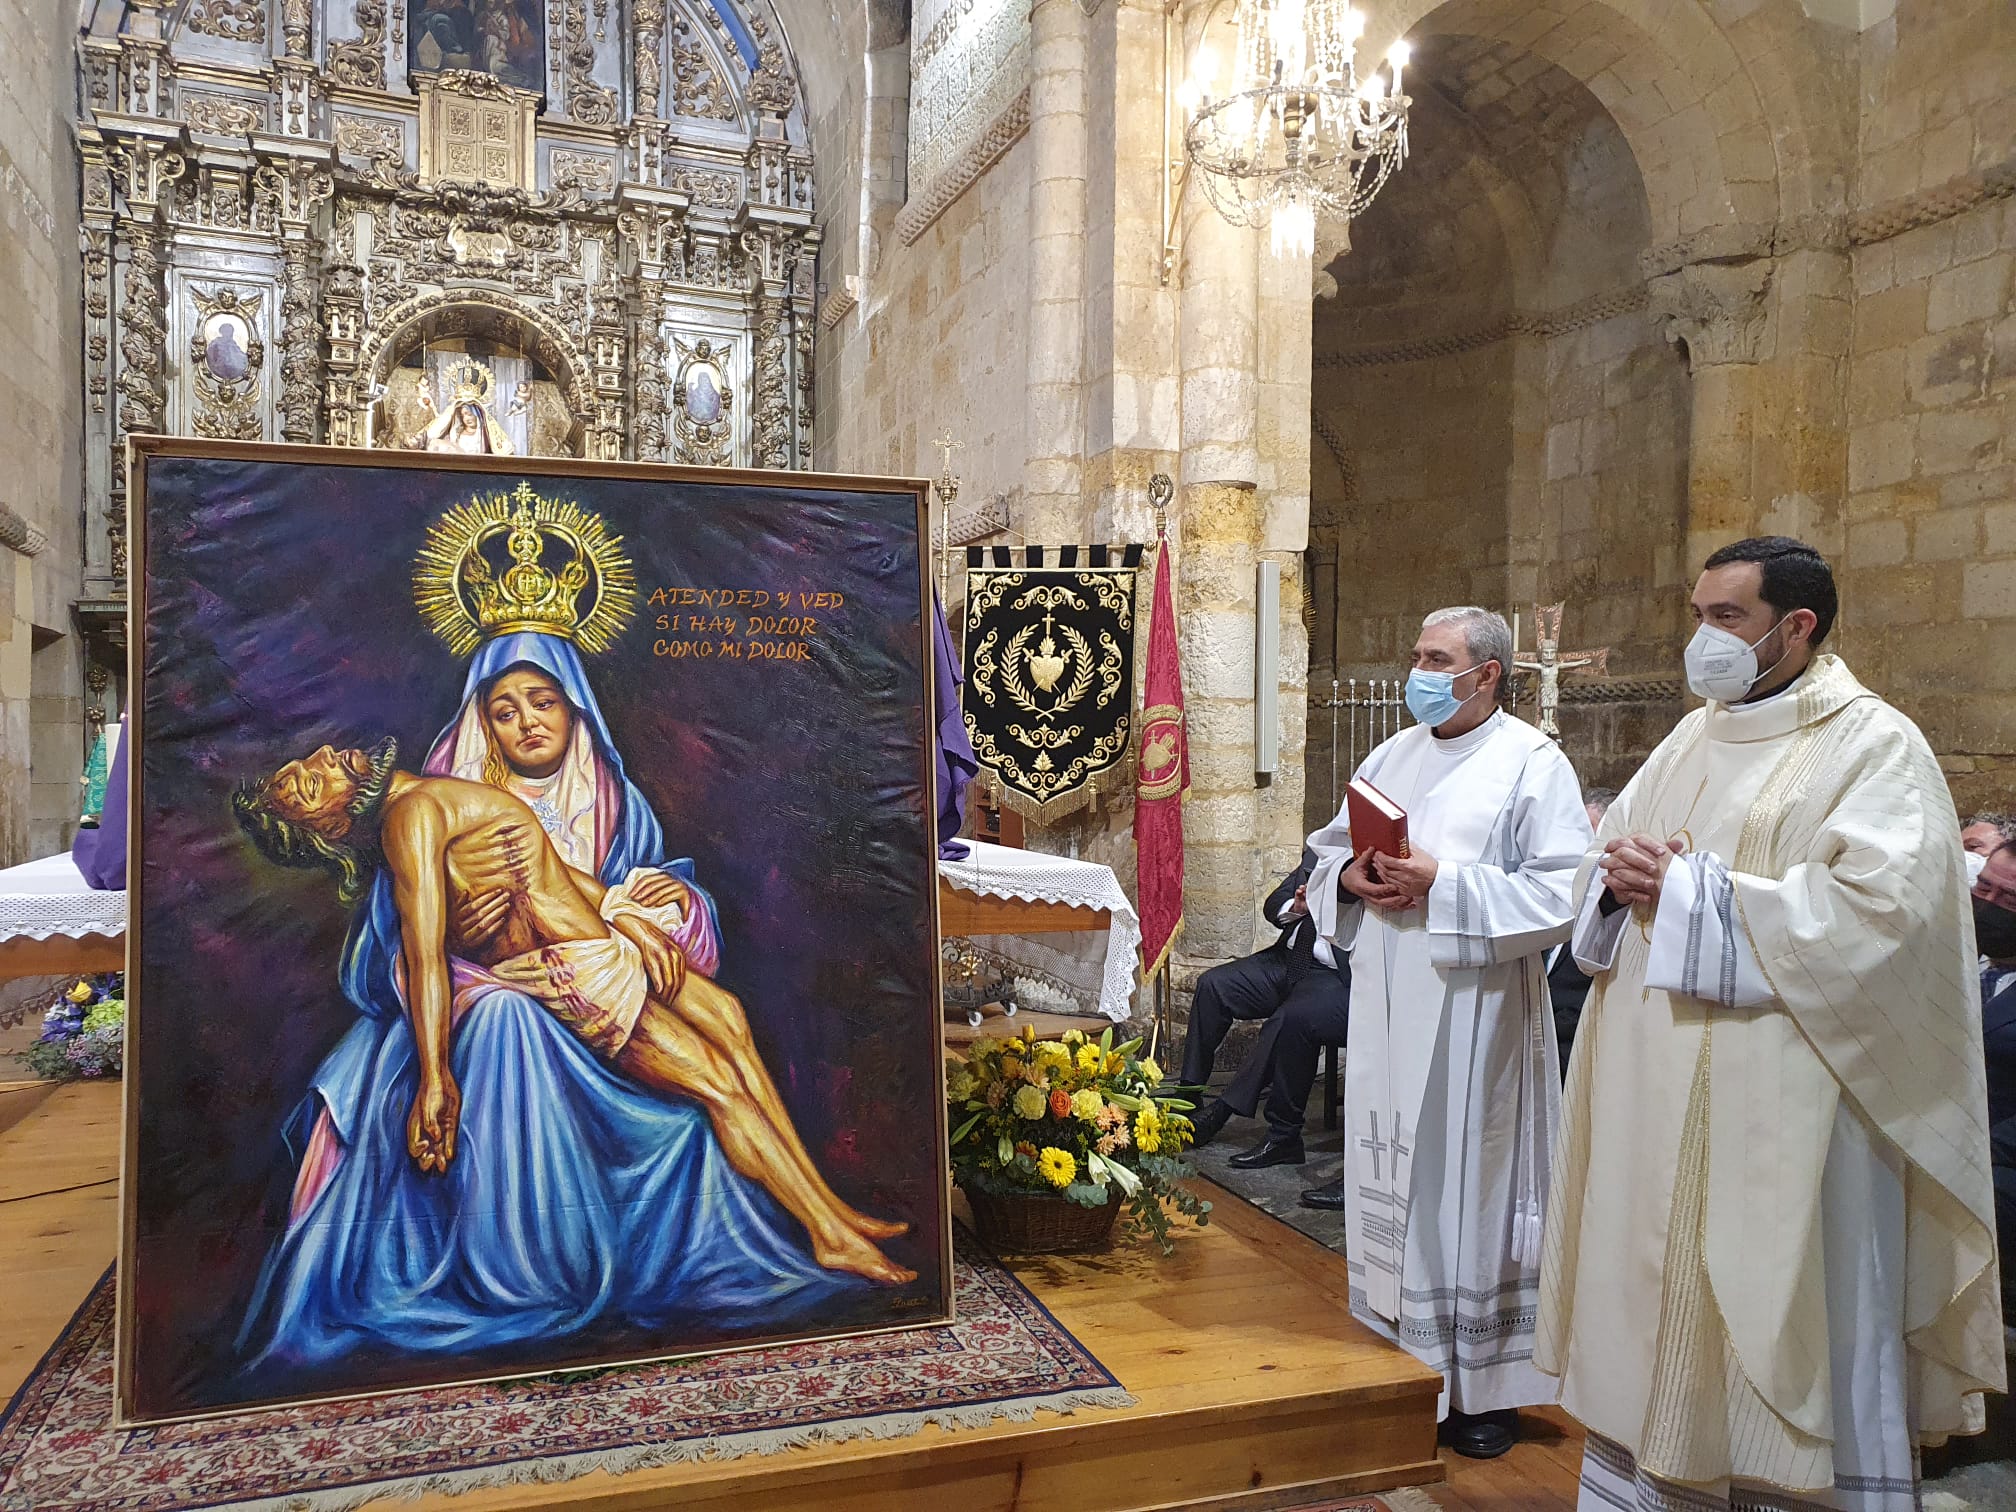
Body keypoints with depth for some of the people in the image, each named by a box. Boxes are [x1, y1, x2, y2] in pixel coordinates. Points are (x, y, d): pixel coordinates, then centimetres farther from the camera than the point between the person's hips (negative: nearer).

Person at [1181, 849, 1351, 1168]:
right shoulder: (1316, 851, 14)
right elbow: (1273, 904, 18)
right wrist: (1295, 908, -5)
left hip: (1339, 975, -8)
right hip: (1289, 959, 8)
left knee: (1291, 1018, -34)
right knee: (1212, 985, -5)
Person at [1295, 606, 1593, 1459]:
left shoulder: (1532, 764, -6)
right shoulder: (1393, 756, 13)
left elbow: (1562, 893, -15)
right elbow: (1329, 849, 19)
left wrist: (1443, 884, -20)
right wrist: (1350, 876, -4)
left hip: (1472, 1014, -6)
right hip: (1387, 1009, 6)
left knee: (1466, 1184, 1)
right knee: (1391, 1178, 11)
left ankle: (1483, 1386, 16)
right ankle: (1399, 1354, 27)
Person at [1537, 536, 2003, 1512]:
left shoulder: (1874, 745, -7)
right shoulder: (1693, 738, 14)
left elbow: (1879, 907, -21)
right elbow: (1604, 858, 18)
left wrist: (1693, 890, -18)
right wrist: (1621, 876, -6)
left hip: (1783, 1101, -7)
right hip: (1661, 1094, 7)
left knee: (1782, 1314, 3)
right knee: (1659, 1288, 14)